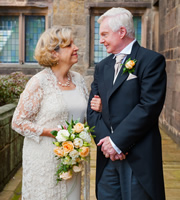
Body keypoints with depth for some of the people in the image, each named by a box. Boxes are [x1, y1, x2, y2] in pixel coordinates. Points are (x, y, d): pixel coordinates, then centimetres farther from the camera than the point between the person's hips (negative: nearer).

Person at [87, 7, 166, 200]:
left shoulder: (152, 60, -6)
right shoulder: (102, 67, 14)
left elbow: (149, 107, -15)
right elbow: (92, 109, 9)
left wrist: (117, 141, -15)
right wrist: (106, 140, -8)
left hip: (138, 158, -5)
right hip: (107, 155, 6)